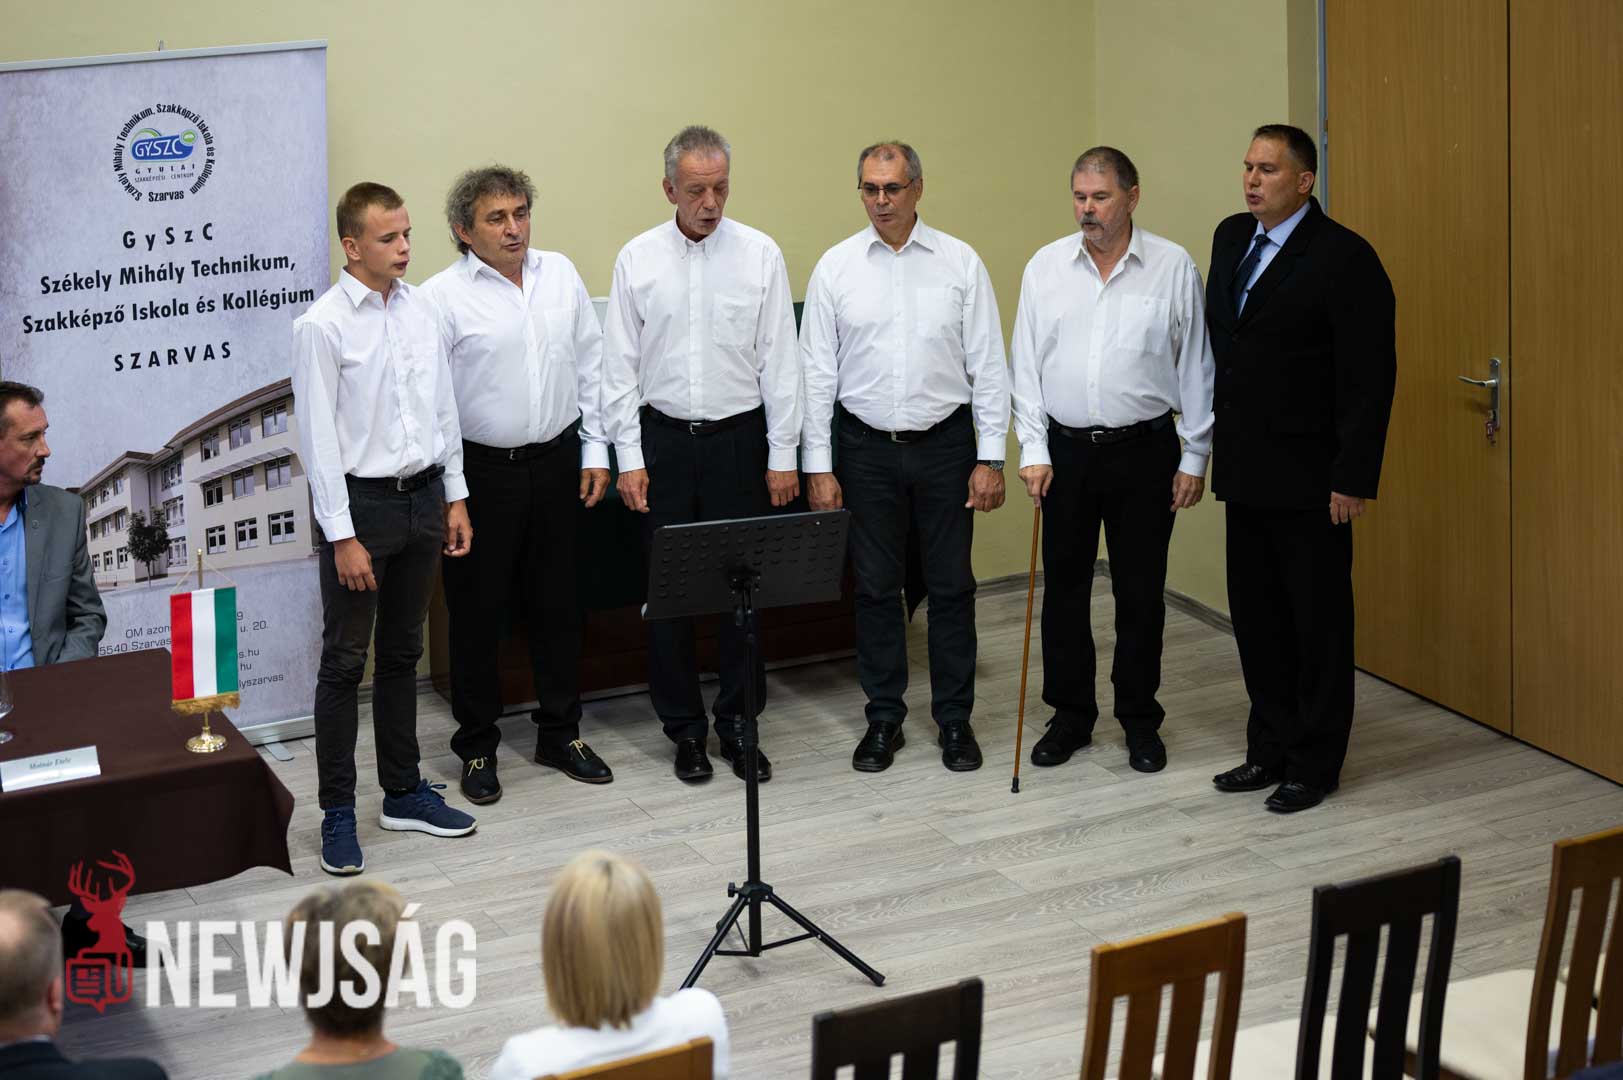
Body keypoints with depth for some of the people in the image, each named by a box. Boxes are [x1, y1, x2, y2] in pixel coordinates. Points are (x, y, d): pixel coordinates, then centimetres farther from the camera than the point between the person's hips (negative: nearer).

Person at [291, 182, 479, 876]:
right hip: (360, 500, -6)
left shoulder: (420, 310, 4)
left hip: (422, 498, 6)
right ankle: (337, 814, 9)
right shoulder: (323, 325, -13)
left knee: (403, 654, 17)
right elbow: (318, 437, -14)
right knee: (344, 662, 2)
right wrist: (343, 537, -16)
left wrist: (455, 498, 10)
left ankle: (404, 792, 28)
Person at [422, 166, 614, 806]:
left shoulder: (561, 275, 5)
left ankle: (560, 733, 27)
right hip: (480, 471, -4)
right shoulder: (443, 297, -10)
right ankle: (477, 747, 18)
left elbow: (591, 366, 12)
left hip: (557, 463, 4)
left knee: (557, 603, 13)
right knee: (478, 610, 4)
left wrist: (595, 450, 8)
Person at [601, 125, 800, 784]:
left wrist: (782, 454, -2)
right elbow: (620, 365, 2)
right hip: (663, 439, 1)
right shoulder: (638, 259, 1)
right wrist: (630, 458, -3)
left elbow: (779, 359, 1)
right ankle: (684, 728, 16)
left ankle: (738, 722, 15)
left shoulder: (760, 255, -1)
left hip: (740, 436, 0)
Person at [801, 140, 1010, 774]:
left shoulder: (960, 263, -2)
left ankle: (954, 718, 18)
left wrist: (990, 459, -5)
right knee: (875, 589, 7)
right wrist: (818, 467, -3)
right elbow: (817, 372, 1)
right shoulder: (836, 267, -1)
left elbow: (988, 366, -1)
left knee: (951, 586, 6)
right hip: (868, 448, 1)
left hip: (945, 444, 0)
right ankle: (883, 720, 18)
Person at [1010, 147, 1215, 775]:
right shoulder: (1046, 267, 2)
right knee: (1064, 587, 8)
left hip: (1145, 449, -2)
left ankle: (1140, 719, 19)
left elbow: (1196, 369, 0)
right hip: (1066, 450, 2)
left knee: (1140, 592, 6)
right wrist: (1033, 450, -3)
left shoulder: (1173, 268, -3)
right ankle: (1070, 716, 21)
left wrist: (1194, 458, -1)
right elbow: (1027, 365, 4)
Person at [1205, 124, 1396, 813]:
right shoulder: (1231, 238, 9)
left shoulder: (1344, 258, -13)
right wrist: (1217, 444, 12)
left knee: (1318, 621, 3)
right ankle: (1270, 749, 25)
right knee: (1257, 618, 14)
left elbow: (1369, 376, -15)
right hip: (1245, 470, 7)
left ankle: (1314, 763, 13)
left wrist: (1354, 478, -18)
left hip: (1309, 477, -7)